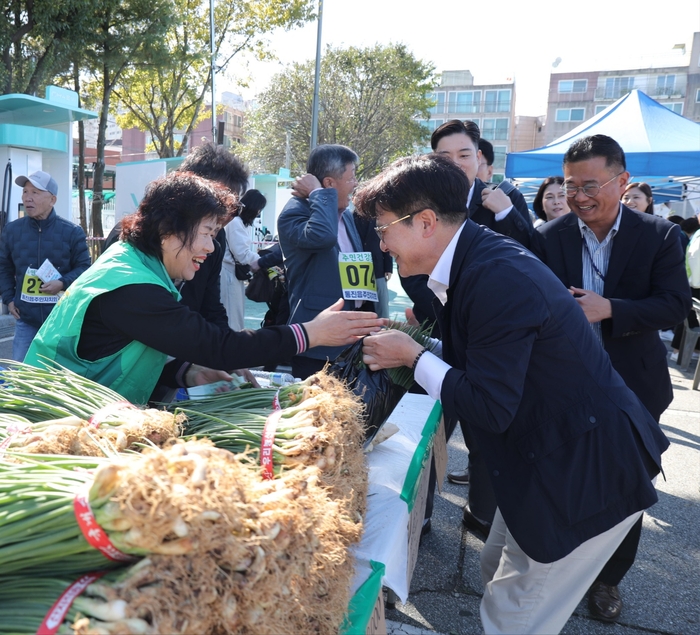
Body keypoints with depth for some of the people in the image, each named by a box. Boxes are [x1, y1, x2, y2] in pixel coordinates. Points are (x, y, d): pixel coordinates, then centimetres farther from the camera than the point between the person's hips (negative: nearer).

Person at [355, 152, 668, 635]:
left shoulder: (498, 278, -28)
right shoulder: (478, 256, 1)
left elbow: (491, 409, -25)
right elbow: (474, 357, 10)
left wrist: (413, 356, -16)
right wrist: (412, 351, 1)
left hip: (586, 468, -9)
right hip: (551, 449, 9)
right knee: (499, 573, 24)